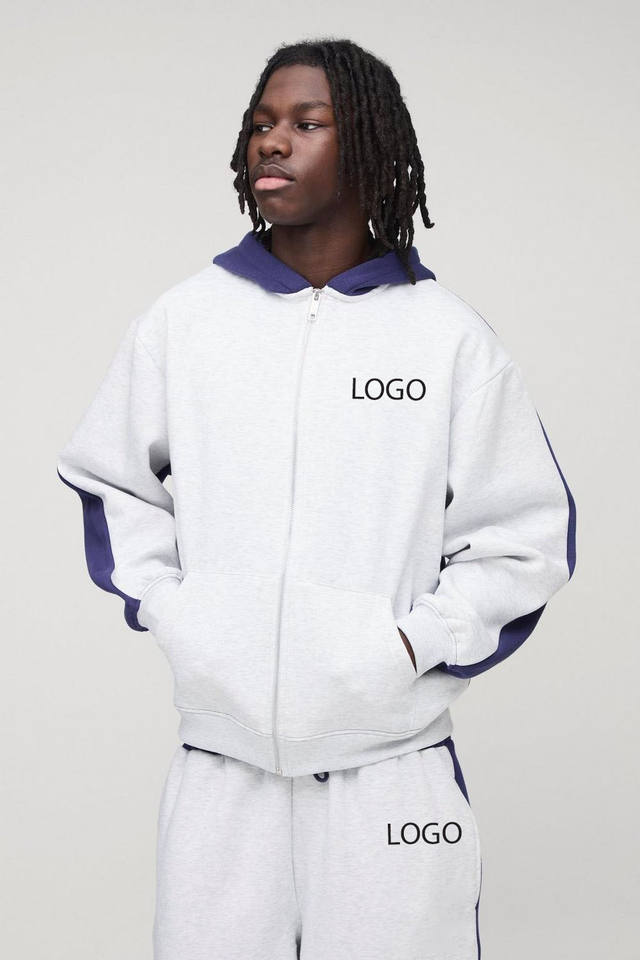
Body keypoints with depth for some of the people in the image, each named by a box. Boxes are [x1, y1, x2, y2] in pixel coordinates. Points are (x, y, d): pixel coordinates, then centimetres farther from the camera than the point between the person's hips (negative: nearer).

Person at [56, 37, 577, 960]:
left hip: (393, 765, -1)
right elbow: (113, 483, 16)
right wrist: (168, 613, 3)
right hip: (219, 758, 1)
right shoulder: (182, 320, 4)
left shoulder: (450, 334, 0)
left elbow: (524, 538, 4)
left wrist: (415, 644, -8)